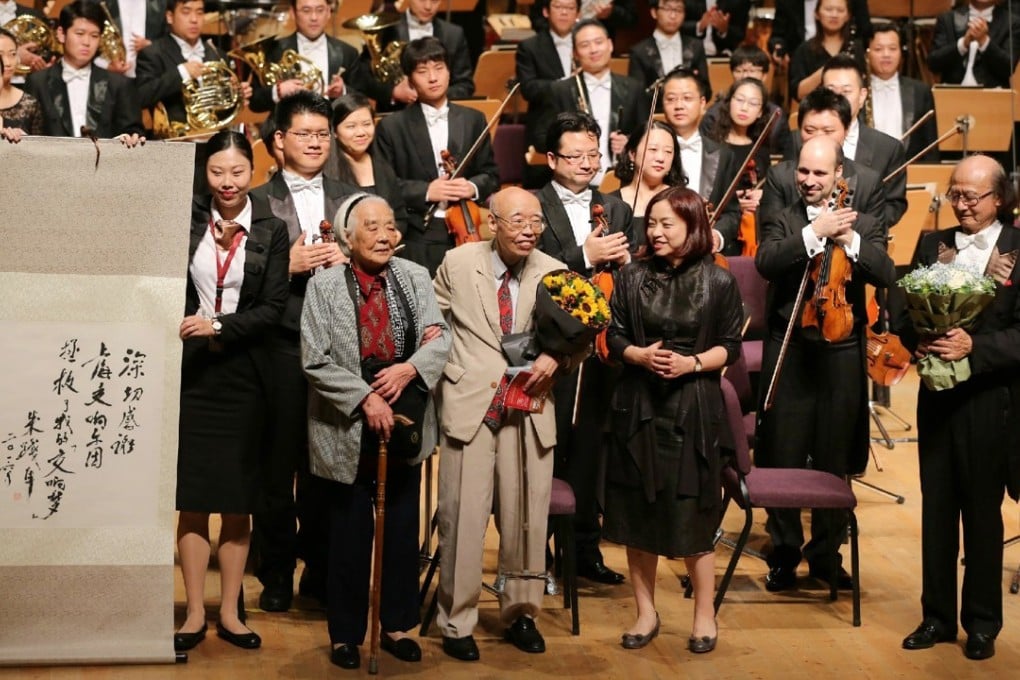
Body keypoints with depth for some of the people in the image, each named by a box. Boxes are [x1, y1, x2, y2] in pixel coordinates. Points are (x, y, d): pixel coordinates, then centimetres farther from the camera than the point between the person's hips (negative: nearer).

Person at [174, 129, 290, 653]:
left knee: (238, 499, 5)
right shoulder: (188, 220, 4)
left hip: (243, 373, 0)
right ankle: (195, 613, 10)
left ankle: (229, 612, 15)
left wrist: (219, 325, -16)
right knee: (193, 496, 2)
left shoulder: (271, 231, 1)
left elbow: (273, 307, -4)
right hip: (190, 369, 0)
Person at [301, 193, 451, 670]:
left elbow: (440, 338, -5)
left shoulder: (415, 278, 2)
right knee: (350, 533, 8)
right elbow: (316, 362, -12)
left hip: (405, 422, 3)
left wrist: (410, 368, -24)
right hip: (347, 428, -3)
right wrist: (365, 399, -20)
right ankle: (346, 633, 22)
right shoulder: (323, 286, -7)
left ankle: (397, 626, 28)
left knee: (403, 528, 13)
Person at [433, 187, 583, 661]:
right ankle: (456, 622, 12)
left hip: (529, 405, 2)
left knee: (527, 515, 9)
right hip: (469, 403, -2)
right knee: (463, 515, -1)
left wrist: (556, 357, -9)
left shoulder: (555, 274, 4)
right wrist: (441, 370, 1)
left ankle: (520, 613, 27)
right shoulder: (457, 263, 1)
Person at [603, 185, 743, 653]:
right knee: (638, 510, 7)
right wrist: (640, 355, -14)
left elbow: (730, 348, 0)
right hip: (638, 407, 3)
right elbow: (613, 339, 5)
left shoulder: (718, 282, -2)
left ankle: (705, 614, 18)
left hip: (693, 410, -2)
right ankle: (646, 611, 21)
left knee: (693, 512, 2)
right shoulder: (632, 278, 4)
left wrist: (692, 363, -16)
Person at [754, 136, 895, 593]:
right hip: (790, 355, -1)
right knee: (784, 462, 4)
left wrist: (850, 240, -21)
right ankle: (784, 552, 18)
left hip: (842, 356, 1)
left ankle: (826, 554, 23)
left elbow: (886, 276, -9)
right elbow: (766, 262, -16)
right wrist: (816, 231, -22)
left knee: (834, 465, 9)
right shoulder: (782, 221, 5)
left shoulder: (864, 225, 8)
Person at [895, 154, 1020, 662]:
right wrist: (919, 340, -16)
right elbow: (905, 313, 4)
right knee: (936, 507, 11)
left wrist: (974, 346, -25)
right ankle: (937, 616, 23)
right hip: (936, 396, 4)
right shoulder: (933, 245, 7)